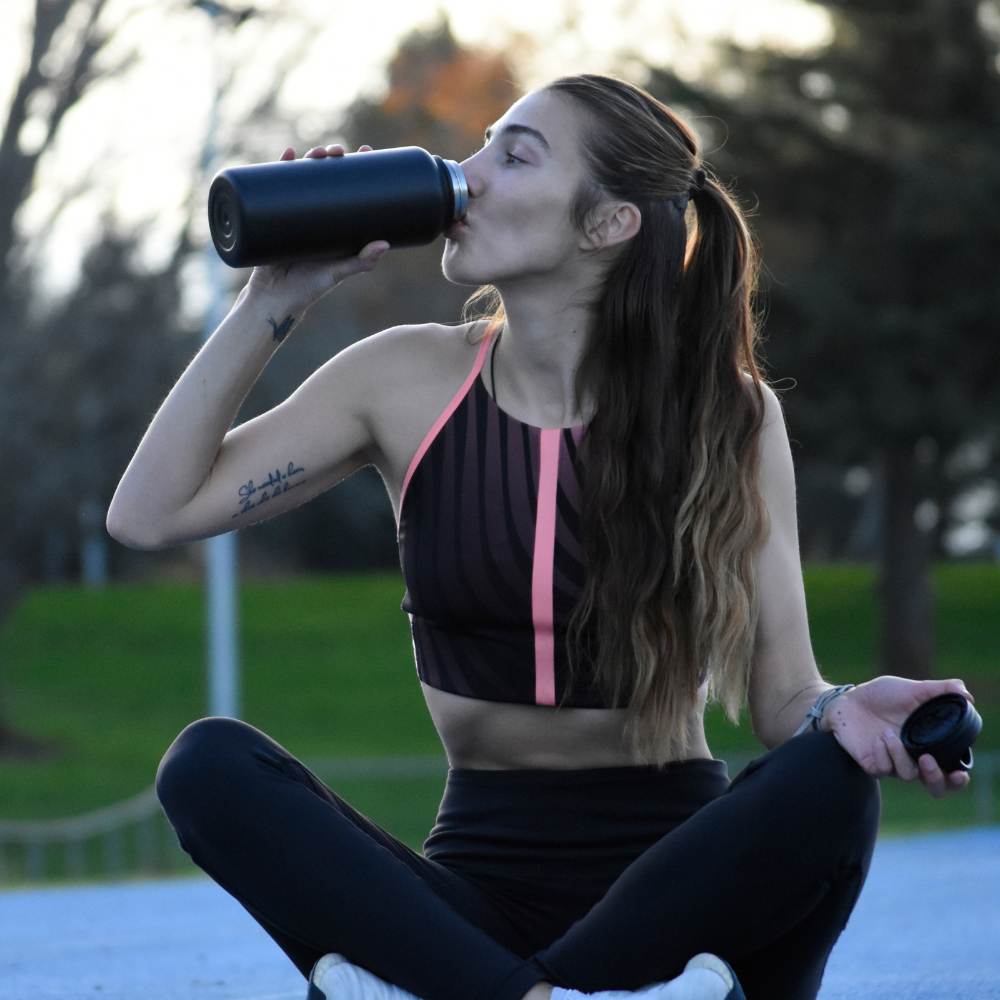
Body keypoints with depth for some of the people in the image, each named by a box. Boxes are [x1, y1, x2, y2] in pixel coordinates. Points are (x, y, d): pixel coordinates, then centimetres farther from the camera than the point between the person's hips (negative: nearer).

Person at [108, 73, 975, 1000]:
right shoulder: (409, 383, 2)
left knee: (831, 783, -34)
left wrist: (846, 712, -27)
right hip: (482, 878, 2)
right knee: (209, 765, -25)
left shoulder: (724, 410, -2)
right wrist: (274, 301, -6)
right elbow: (149, 514, -1)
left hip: (676, 876, -1)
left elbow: (782, 694, -3)